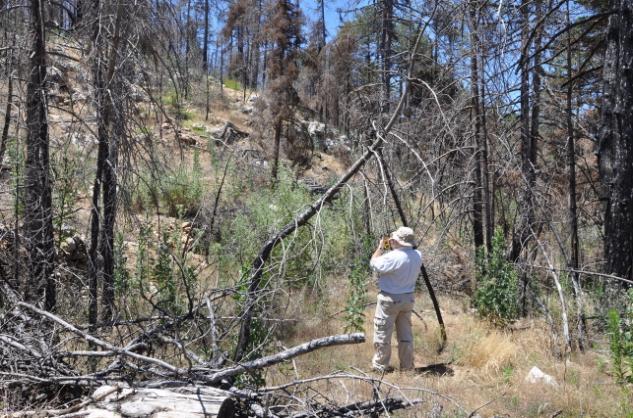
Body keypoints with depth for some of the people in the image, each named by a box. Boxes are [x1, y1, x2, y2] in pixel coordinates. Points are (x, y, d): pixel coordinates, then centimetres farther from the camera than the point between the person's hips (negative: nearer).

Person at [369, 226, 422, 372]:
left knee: (382, 333, 8)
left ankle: (380, 365, 17)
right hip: (408, 298, 6)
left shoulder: (393, 257, -25)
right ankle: (407, 365, 26)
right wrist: (393, 246, 5)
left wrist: (380, 246, 0)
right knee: (405, 334, 17)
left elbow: (374, 263, -12)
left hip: (390, 299, -6)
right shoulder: (417, 255, -5)